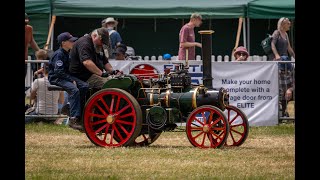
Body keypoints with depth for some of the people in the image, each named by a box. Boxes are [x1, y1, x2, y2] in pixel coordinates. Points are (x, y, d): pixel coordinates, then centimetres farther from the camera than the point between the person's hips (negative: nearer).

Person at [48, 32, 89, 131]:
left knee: (85, 86, -15)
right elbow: (59, 71, -20)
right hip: (56, 78, -8)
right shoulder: (59, 54, -13)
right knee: (74, 89, -32)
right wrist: (72, 80, -22)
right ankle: (74, 119, -35)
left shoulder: (69, 53, 15)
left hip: (67, 77, 8)